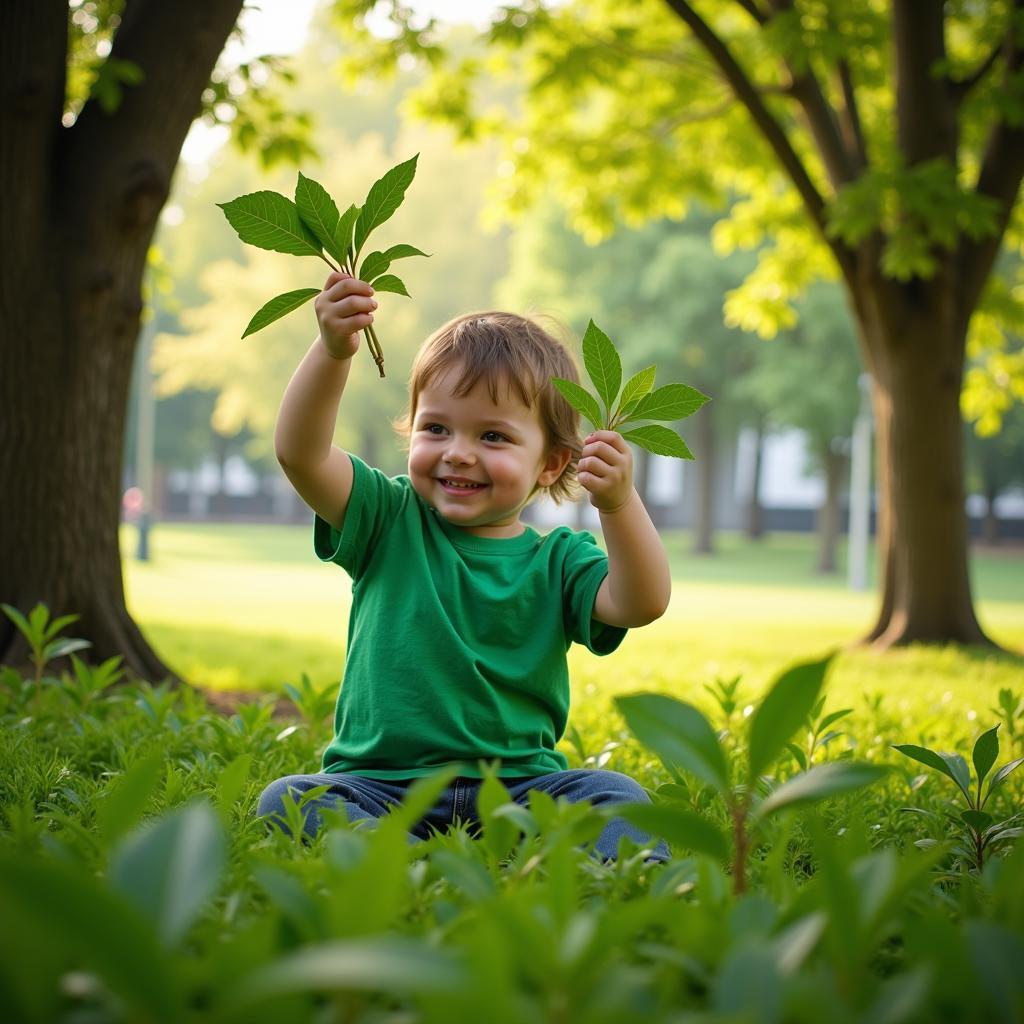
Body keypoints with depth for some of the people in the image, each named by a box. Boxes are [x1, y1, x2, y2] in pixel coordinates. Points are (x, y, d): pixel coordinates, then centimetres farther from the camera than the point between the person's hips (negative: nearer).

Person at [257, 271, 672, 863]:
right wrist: (333, 352, -25)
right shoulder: (390, 522, 7)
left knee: (615, 797, -24)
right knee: (286, 801, -26)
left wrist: (620, 504, -29)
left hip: (518, 789, 0)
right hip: (380, 785, 0)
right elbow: (300, 453, -9)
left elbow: (640, 605, -13)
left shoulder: (557, 562, 6)